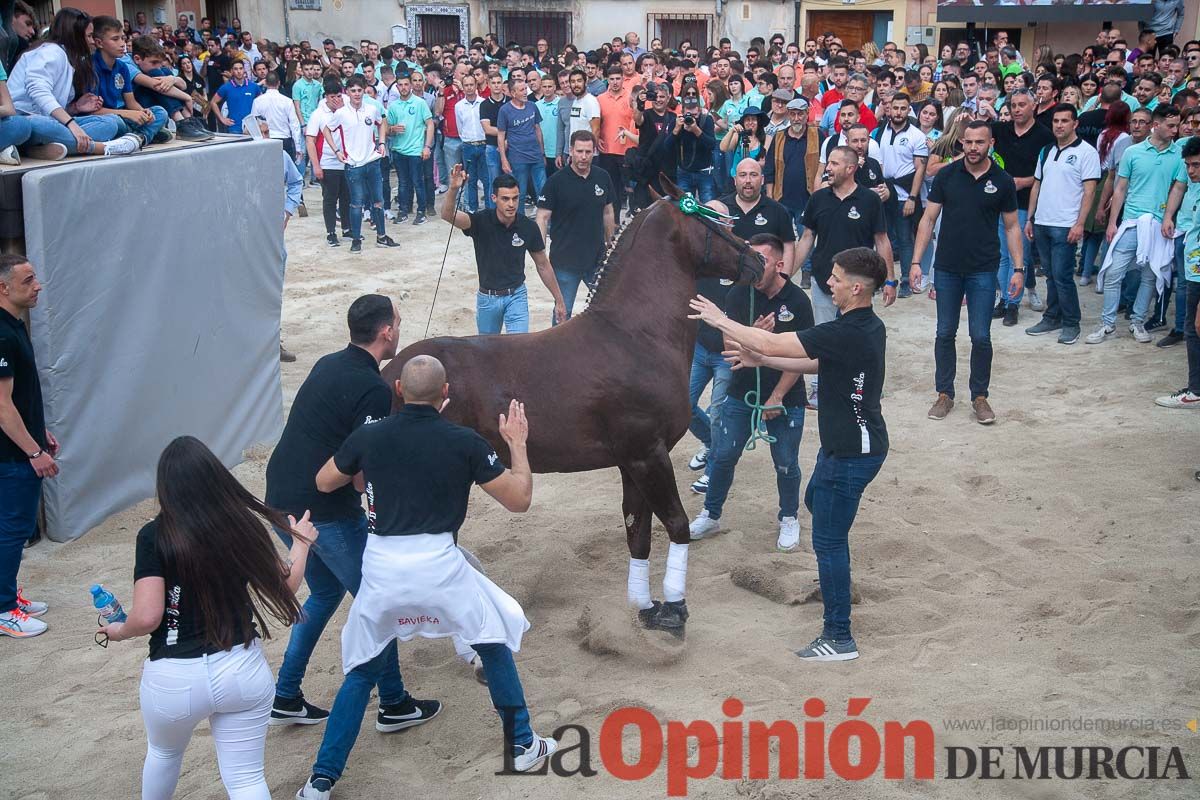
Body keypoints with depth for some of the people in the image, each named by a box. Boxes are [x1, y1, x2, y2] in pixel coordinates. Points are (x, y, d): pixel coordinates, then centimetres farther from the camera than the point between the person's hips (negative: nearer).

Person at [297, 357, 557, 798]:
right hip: (438, 566, -2)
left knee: (361, 670, 20)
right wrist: (517, 443, 14)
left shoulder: (369, 437, 2)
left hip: (380, 567, 2)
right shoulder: (465, 442, -5)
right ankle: (522, 746, 30)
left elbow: (324, 483, 18)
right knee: (495, 643, 23)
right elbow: (520, 499, 2)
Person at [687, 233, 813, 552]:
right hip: (741, 394, 2)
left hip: (785, 398, -2)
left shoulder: (797, 301, -11)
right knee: (722, 456, 7)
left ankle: (789, 520, 30)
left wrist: (777, 397, -12)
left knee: (786, 464, 8)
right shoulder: (738, 296, -5)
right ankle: (711, 515, 25)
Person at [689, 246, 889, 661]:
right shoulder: (866, 326, 4)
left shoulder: (846, 333, -28)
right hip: (844, 442, 11)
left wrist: (719, 320, -13)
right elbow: (818, 364, 15)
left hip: (851, 452, -11)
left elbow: (771, 342, -25)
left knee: (828, 539, -3)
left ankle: (839, 638, 5)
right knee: (816, 500, 32)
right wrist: (761, 361, 10)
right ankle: (834, 580, 52)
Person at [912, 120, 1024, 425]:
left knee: (981, 336, 0)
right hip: (947, 268, 1)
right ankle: (944, 394, 20)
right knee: (945, 333, 8)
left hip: (983, 271, -1)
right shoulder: (946, 176, 0)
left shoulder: (1003, 181, 0)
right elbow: (928, 219, 2)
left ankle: (980, 396, 15)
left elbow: (1011, 227, 6)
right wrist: (916, 262, -5)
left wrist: (1018, 268, -1)